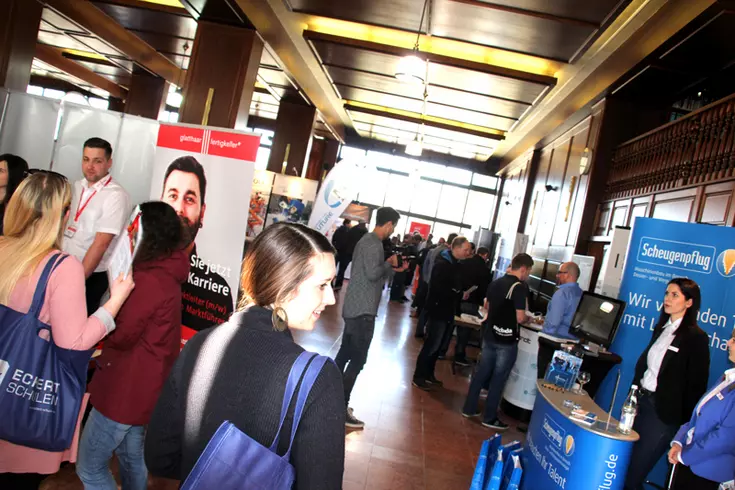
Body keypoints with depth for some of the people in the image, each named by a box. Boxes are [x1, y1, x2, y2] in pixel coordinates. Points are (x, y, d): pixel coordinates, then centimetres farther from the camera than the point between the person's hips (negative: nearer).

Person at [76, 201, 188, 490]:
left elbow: (121, 336, -18)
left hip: (126, 388, -9)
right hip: (143, 387, 9)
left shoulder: (148, 280, -25)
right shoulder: (167, 274, 4)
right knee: (132, 456, 24)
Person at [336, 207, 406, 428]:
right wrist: (389, 263, -9)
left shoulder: (367, 240, 16)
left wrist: (394, 269, 15)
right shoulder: (373, 244, -16)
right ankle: (341, 409, -2)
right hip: (363, 310, -10)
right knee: (358, 360, -6)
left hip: (354, 307, 10)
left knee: (345, 355, 15)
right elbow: (373, 274, -25)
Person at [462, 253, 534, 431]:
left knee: (482, 372, 16)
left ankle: (469, 408, 24)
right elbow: (520, 318, -19)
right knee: (498, 378, 5)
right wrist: (528, 318, 1)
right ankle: (490, 418, 15)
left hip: (490, 336, 7)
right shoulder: (519, 287, -18)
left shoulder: (495, 282, 5)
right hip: (507, 340, -7)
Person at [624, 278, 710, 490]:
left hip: (664, 411, -6)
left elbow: (697, 385, -10)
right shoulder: (662, 328, 11)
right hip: (641, 401, 7)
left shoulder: (696, 337, -11)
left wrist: (685, 424, -9)